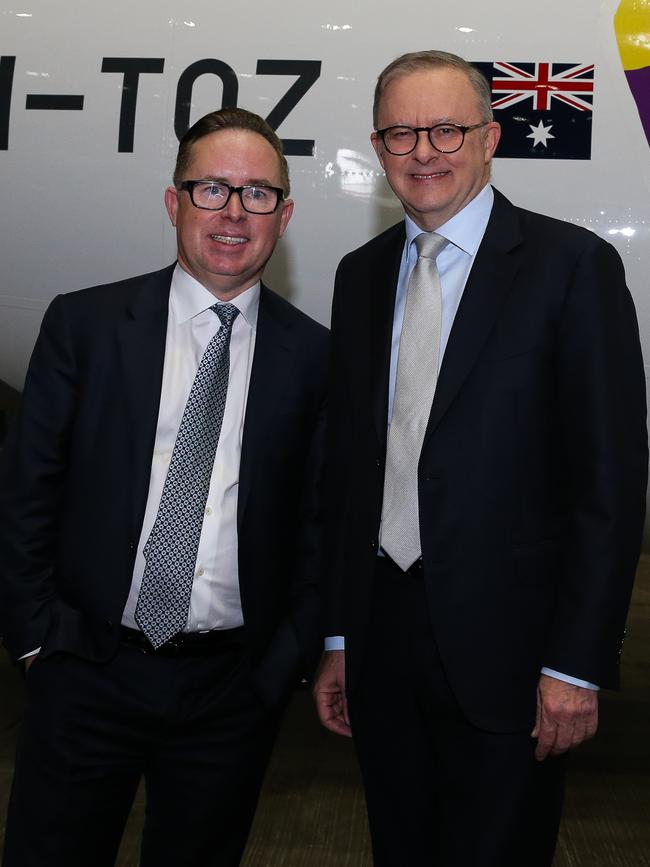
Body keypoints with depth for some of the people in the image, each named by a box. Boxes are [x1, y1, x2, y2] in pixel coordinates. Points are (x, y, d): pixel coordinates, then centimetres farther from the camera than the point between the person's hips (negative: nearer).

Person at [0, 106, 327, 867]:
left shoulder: (313, 356, -1)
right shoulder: (83, 324, -2)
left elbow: (318, 521, 3)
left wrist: (287, 661, 0)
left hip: (235, 687, 1)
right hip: (88, 670, 0)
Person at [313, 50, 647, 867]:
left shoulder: (571, 264, -8)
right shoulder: (361, 274, 8)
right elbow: (345, 461, 9)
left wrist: (576, 662, -12)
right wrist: (336, 636, 9)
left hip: (503, 647, -4)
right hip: (380, 637, 5)